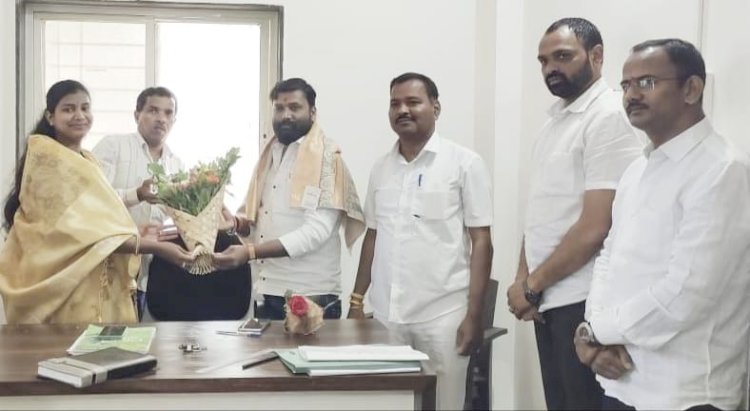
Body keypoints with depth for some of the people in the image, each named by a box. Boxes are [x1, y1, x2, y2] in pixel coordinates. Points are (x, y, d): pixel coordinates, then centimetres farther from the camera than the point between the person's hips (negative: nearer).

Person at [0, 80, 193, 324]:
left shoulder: (87, 161, 15)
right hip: (64, 287, -8)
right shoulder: (46, 158, -10)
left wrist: (140, 234, 0)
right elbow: (74, 227, -19)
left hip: (100, 284, 8)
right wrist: (154, 247, -24)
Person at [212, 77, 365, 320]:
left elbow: (316, 231, -19)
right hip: (267, 294, 6)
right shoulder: (270, 155, 13)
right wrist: (235, 222, -6)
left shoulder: (326, 158, -9)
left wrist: (250, 252, -25)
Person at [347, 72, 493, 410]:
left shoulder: (465, 163, -3)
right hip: (385, 313, 4)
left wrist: (474, 314, -11)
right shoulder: (381, 168, 11)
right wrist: (357, 300, 13)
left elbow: (481, 241, -5)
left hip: (442, 315, -4)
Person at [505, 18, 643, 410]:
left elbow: (596, 227, -19)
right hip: (549, 300, 8)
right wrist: (524, 279, 3)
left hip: (584, 302, -8)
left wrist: (532, 286, -11)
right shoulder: (554, 120, 13)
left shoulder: (608, 117, -13)